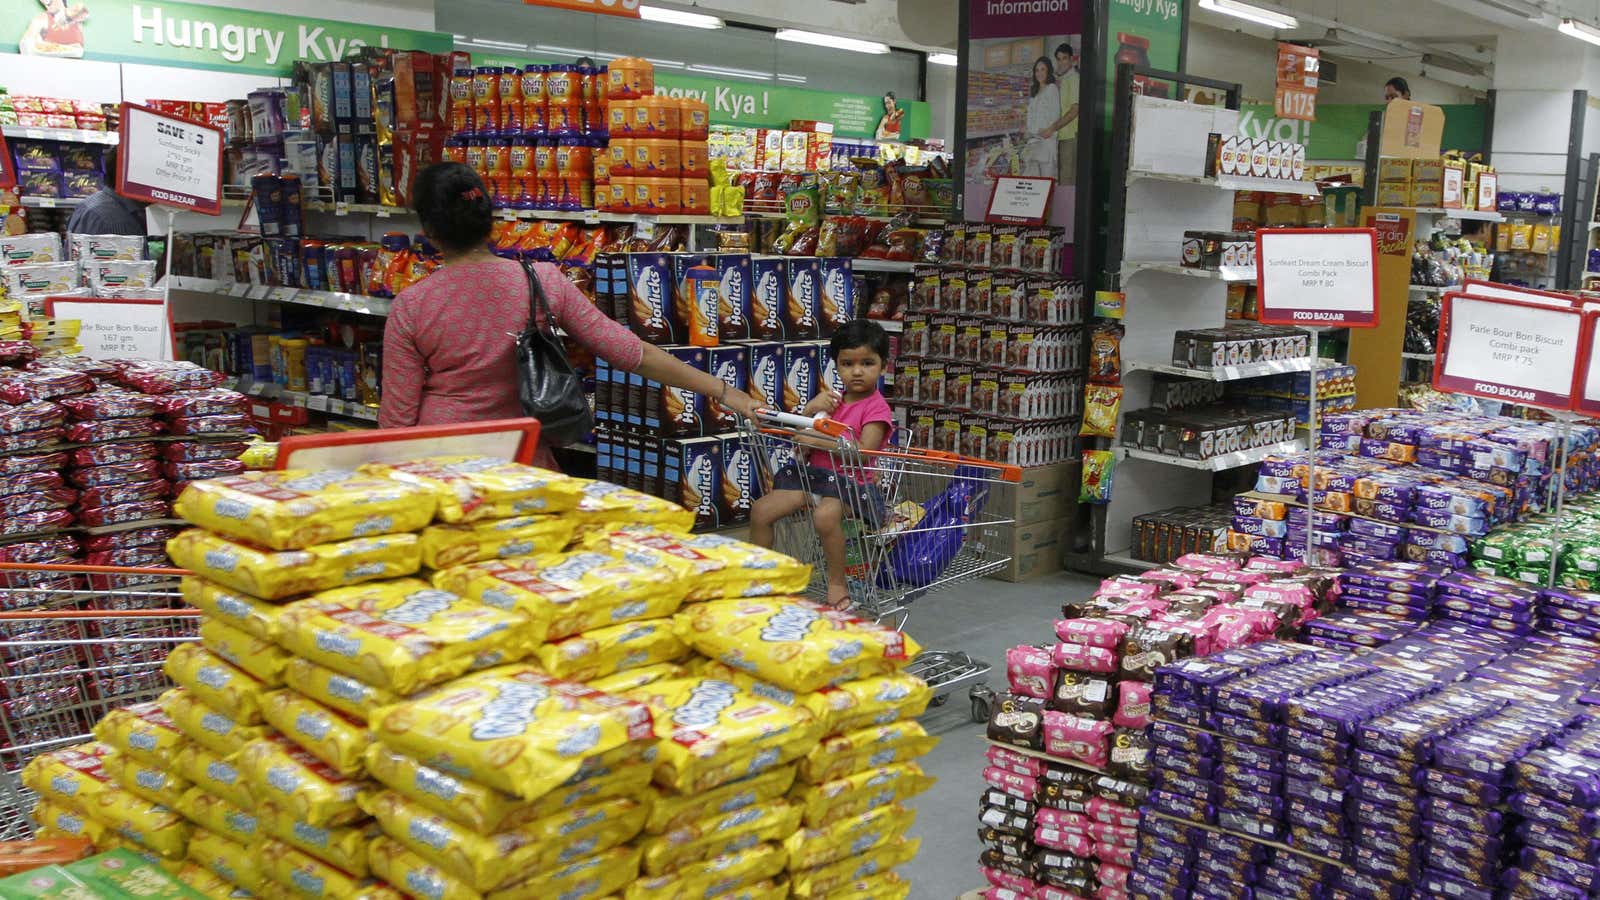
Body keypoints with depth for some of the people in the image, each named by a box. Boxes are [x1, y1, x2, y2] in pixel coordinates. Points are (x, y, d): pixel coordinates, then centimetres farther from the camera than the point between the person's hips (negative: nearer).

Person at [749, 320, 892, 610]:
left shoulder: (877, 407, -5)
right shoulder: (831, 400, 16)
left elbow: (862, 452, -20)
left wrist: (819, 440, -21)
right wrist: (810, 411, -7)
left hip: (849, 480, -7)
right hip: (813, 474, 7)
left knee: (826, 514, -38)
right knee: (760, 510, -8)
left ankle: (837, 583, -20)